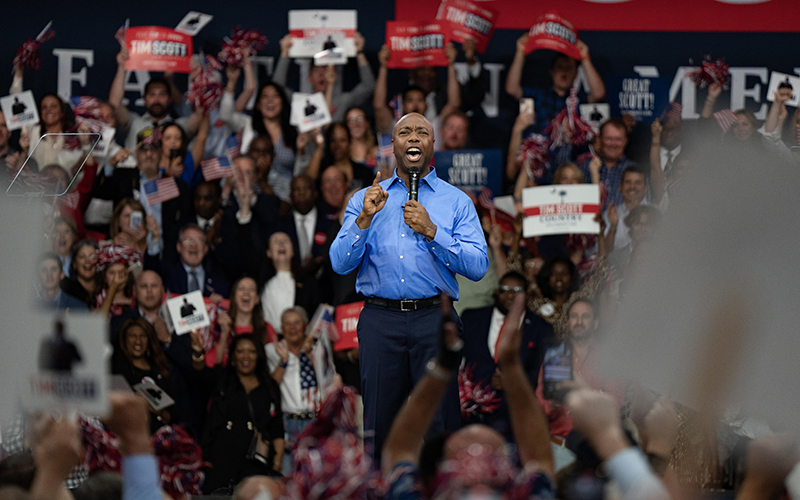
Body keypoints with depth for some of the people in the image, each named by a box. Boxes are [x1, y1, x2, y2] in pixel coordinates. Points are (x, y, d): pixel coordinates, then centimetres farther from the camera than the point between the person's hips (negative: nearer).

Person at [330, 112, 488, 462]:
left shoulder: (456, 202, 11)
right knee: (379, 424, 1)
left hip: (434, 318, -1)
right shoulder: (365, 200, 15)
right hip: (380, 319, 2)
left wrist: (431, 232, -10)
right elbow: (340, 263, 5)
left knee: (441, 424, -7)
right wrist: (365, 219, -8)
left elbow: (478, 266, -1)